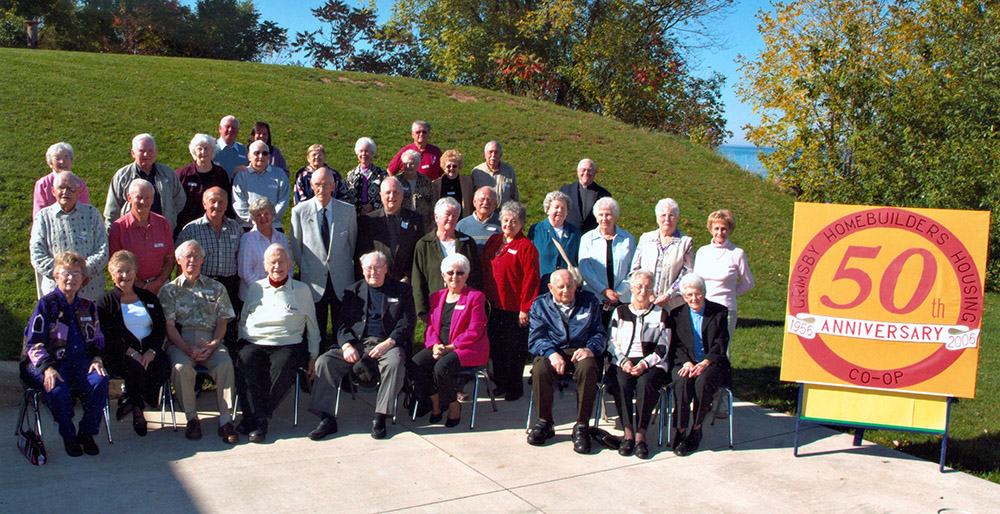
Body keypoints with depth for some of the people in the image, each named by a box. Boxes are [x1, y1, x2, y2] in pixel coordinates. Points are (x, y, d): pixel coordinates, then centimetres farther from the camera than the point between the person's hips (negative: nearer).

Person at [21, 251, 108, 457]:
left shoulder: (88, 306, 14)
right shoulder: (46, 304, -1)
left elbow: (98, 339, 19)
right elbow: (34, 343, -7)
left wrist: (97, 359, -3)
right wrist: (48, 368, -22)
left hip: (80, 361, 4)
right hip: (50, 362, -3)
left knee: (100, 381, -27)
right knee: (57, 390, -34)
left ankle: (87, 433, -9)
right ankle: (68, 437, -8)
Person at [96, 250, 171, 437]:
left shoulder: (149, 298, 18)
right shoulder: (105, 302, 8)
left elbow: (161, 328, 8)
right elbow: (108, 336, -4)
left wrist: (151, 351, -11)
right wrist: (132, 353, -18)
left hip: (149, 350, 3)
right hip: (119, 354, -3)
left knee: (164, 368, -29)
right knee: (135, 368, -35)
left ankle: (129, 398, -5)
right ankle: (137, 408, -7)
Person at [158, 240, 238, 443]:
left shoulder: (216, 288, 19)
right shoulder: (169, 289, 15)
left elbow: (222, 322, 11)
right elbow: (169, 325, 3)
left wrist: (213, 345, -9)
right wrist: (187, 348, -14)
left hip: (210, 342, 1)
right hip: (180, 342, -1)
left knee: (225, 364, -31)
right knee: (181, 367, -33)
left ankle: (225, 420, -26)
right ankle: (192, 418, -17)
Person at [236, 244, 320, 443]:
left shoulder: (302, 290, 14)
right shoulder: (255, 288, 20)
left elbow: (312, 328, 18)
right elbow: (242, 321, 23)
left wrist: (313, 356, 11)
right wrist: (240, 344, 6)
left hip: (288, 345, -2)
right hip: (254, 344, 2)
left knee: (282, 367, -34)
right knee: (244, 363, -31)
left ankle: (253, 418, -24)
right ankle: (259, 421, -30)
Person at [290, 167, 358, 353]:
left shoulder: (348, 211, 0)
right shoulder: (299, 211, -3)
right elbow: (295, 245, 7)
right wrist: (305, 270, 9)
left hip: (342, 280, 1)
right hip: (313, 281, 0)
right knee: (316, 329, 6)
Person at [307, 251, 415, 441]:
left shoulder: (401, 291, 12)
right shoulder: (353, 291, 19)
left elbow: (407, 324, 2)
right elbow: (342, 323, 10)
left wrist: (388, 343, -15)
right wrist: (346, 345, -10)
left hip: (387, 344, -2)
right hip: (356, 344, 3)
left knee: (395, 364, -36)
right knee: (324, 362, -21)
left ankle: (380, 418, -26)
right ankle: (327, 419, -18)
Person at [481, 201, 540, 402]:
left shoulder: (526, 247, -11)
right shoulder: (493, 242, 9)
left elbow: (531, 279, -13)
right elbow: (482, 268, 16)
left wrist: (525, 308, -15)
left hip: (515, 308, -6)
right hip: (495, 306, 6)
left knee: (514, 351, 3)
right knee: (496, 348, 14)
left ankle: (515, 389, 18)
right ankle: (500, 384, 28)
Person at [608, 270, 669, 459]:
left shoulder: (661, 314, 12)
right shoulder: (620, 311, 16)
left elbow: (662, 349, 4)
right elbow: (612, 342, 10)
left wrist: (645, 363, -13)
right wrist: (623, 360, -9)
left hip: (652, 363, -1)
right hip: (623, 361, 1)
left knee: (646, 382, -34)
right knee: (622, 382, -32)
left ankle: (641, 435, -26)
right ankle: (628, 433, -25)